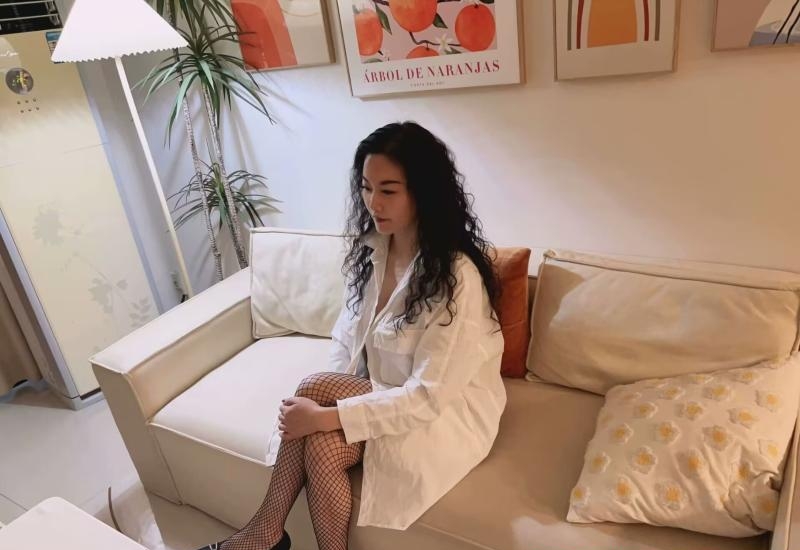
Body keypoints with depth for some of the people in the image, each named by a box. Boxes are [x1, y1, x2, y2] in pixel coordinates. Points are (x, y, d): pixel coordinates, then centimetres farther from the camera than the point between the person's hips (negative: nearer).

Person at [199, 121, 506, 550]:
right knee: (320, 446, -26)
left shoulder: (457, 276, -26)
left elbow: (428, 395, -26)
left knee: (312, 387, -24)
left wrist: (326, 414, -28)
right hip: (383, 395, 6)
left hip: (447, 412, -5)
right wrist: (328, 401, -14)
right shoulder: (370, 248, -4)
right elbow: (347, 333, 3)